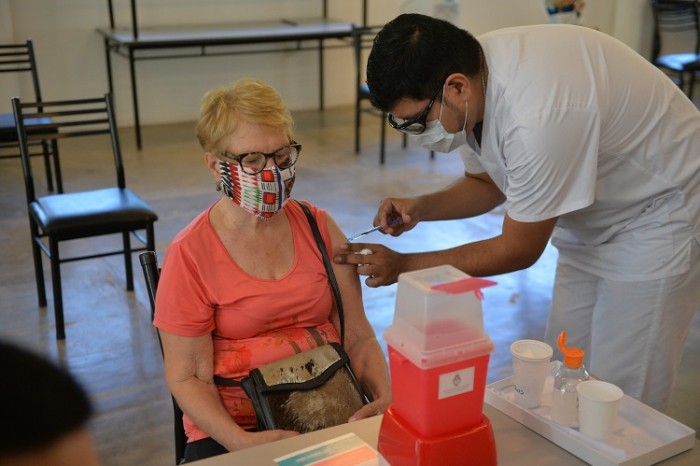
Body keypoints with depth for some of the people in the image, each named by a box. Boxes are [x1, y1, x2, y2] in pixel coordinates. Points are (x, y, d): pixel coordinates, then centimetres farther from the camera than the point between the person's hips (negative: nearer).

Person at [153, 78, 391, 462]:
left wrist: (385, 399, -12)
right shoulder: (188, 256, -7)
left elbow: (358, 336, 5)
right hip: (233, 431, -3)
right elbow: (187, 377, -5)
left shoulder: (319, 228, 5)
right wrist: (241, 441, -20)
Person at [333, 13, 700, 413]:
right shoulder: (471, 69, -11)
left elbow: (519, 251, -23)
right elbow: (487, 183, 7)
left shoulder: (539, 114, -37)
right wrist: (420, 208, -11)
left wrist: (402, 265, -19)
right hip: (592, 220, 8)